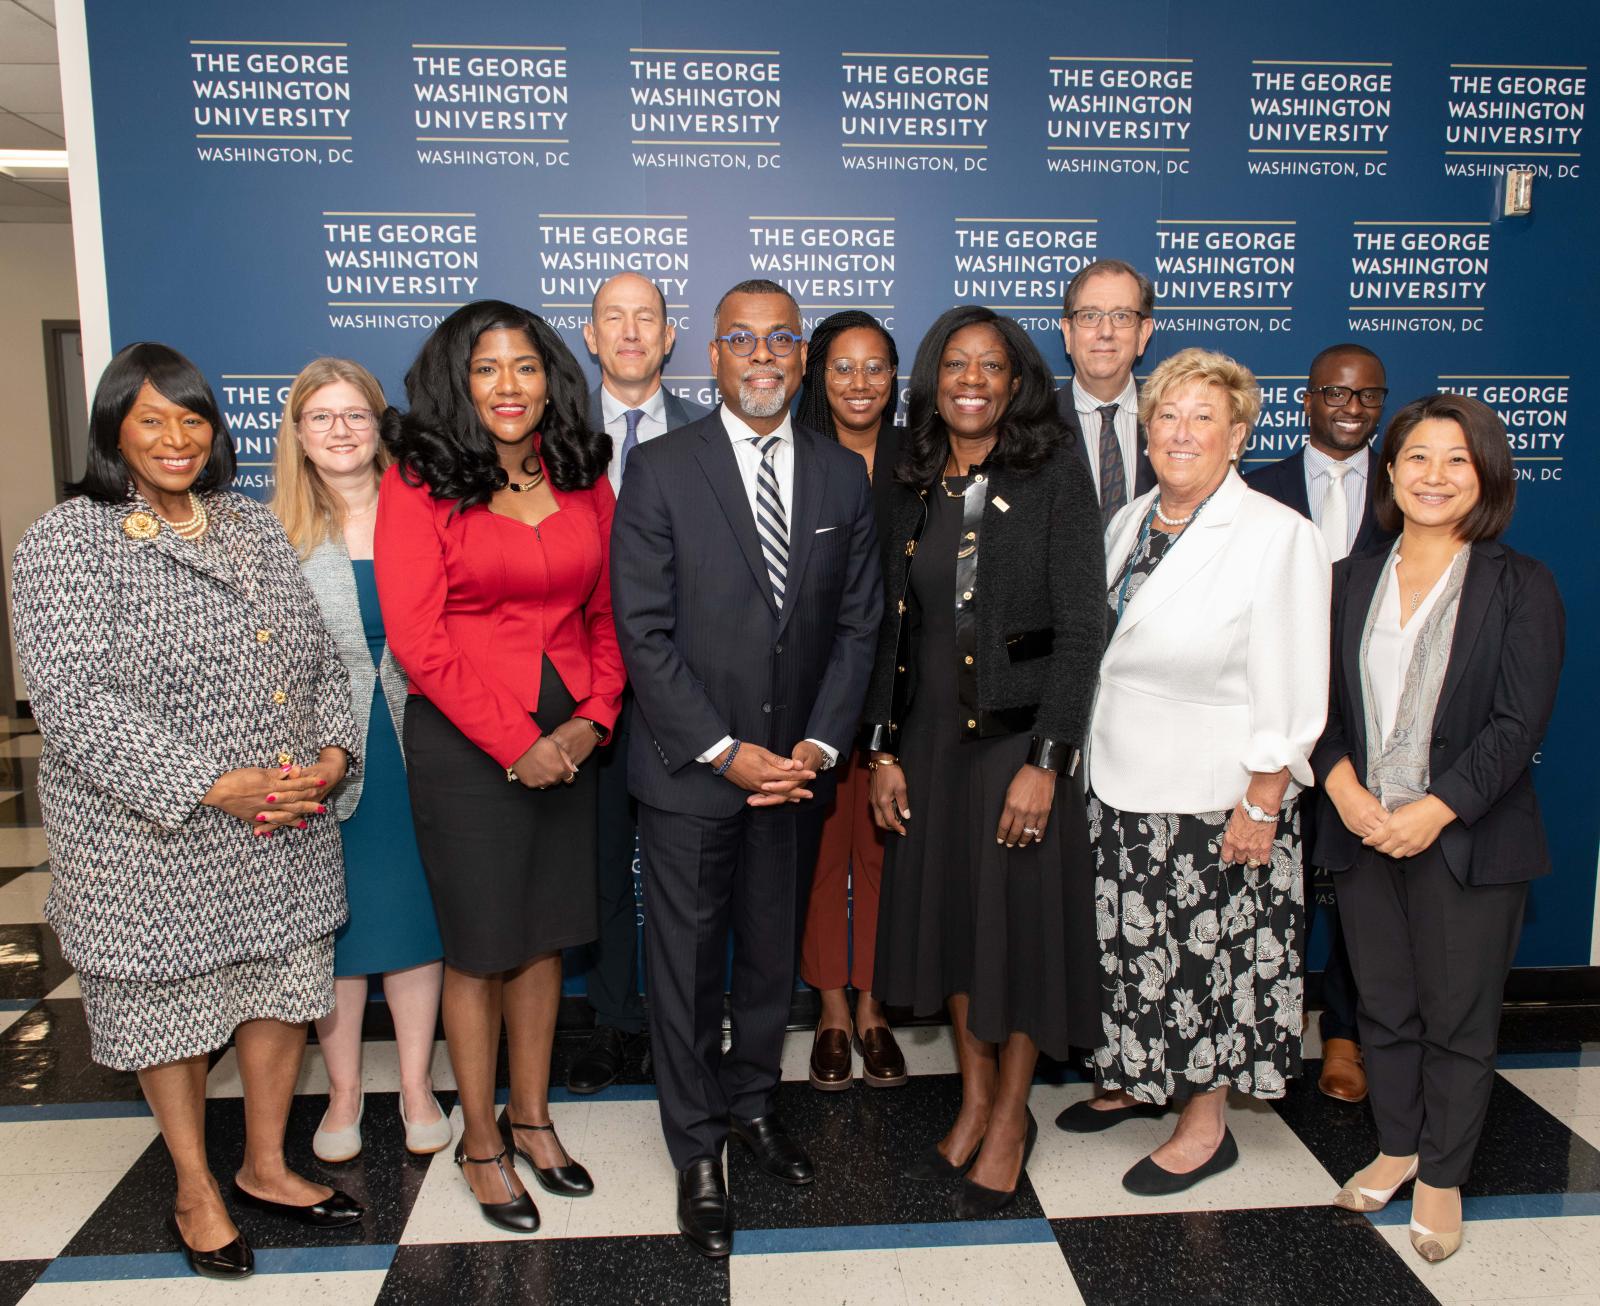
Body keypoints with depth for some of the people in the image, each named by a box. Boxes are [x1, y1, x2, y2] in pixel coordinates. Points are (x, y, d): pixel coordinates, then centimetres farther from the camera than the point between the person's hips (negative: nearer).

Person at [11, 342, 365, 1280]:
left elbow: (318, 655, 9)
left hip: (285, 826, 5)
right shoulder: (65, 545, -9)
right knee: (169, 1003, 12)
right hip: (151, 835, -5)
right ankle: (197, 1197, 32)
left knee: (285, 985, 14)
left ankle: (266, 1168, 35)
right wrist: (213, 786, -23)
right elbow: (76, 707, -17)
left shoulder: (253, 527, 8)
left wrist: (330, 757, -9)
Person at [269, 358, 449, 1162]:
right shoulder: (272, 534, 0)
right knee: (333, 924, 11)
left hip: (412, 750, 1)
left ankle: (416, 1087, 26)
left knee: (414, 912, 10)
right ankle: (343, 1091, 29)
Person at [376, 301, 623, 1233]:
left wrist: (594, 718, -6)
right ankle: (481, 1142, 26)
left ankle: (532, 1117, 32)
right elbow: (418, 638, -12)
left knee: (545, 934, 13)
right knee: (479, 943, 8)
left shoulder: (583, 478, 6)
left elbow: (606, 614, 8)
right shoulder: (419, 483, -7)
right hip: (464, 742, -4)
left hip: (567, 740, 4)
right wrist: (515, 740, -14)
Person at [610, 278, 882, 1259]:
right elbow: (645, 632, -10)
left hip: (795, 767, 3)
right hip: (689, 770, -3)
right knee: (688, 962, 9)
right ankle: (698, 1150, 28)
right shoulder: (662, 469, -6)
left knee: (774, 953, 17)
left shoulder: (843, 474, 4)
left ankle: (753, 1101, 40)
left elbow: (859, 622, 4)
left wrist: (819, 744, -7)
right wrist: (724, 751, -14)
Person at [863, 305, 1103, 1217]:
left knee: (1021, 919, 6)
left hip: (1023, 734, -5)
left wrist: (1045, 760, -16)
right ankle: (975, 1104, 33)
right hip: (929, 737, 5)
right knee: (946, 912, 13)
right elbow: (894, 627, 9)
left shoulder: (1056, 478, -7)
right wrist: (884, 748, 4)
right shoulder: (914, 490, 7)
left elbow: (1080, 629, -11)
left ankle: (1011, 1119, 27)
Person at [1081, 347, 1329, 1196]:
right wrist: (1088, 762, 10)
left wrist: (1261, 804, -16)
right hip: (1119, 787, 6)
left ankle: (1206, 1124, 26)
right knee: (1130, 944, 17)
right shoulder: (1131, 522, 7)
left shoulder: (1278, 536, -13)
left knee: (1207, 956, 8)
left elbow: (1289, 693, -15)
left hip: (1213, 798, -6)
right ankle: (1136, 1081, 39)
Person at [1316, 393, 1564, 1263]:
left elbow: (1519, 723, -10)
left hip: (1468, 837, -3)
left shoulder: (1520, 587, -3)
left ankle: (1442, 1176, 26)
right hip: (1361, 831, 3)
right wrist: (1341, 783, -11)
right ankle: (1396, 1147, 35)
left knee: (1459, 1017, 8)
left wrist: (1436, 810, -18)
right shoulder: (1350, 580, 8)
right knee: (1383, 1008, 15)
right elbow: (1318, 699, 5)